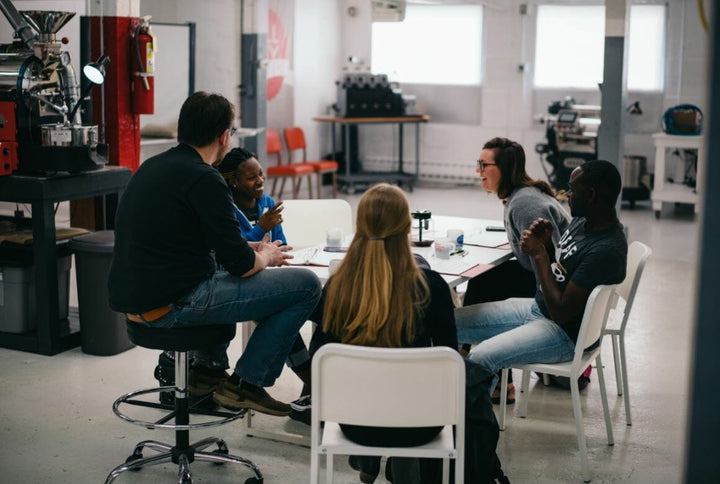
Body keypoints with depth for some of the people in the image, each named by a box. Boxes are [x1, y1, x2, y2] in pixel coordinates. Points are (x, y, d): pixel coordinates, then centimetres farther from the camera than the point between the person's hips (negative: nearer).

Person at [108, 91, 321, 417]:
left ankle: (208, 367, 30)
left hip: (130, 299, 10)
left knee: (218, 274, 38)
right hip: (172, 306, -9)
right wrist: (267, 256, 9)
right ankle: (246, 384, 2)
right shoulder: (204, 179, -15)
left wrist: (250, 250, 23)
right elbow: (241, 265, -15)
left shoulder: (150, 167, 13)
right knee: (306, 284, -5)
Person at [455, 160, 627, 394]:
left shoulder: (607, 250, -26)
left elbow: (560, 311, -26)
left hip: (564, 332, -10)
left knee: (480, 357, -30)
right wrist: (547, 243, -3)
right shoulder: (582, 221, 3)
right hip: (537, 306, 10)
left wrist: (540, 255, -19)